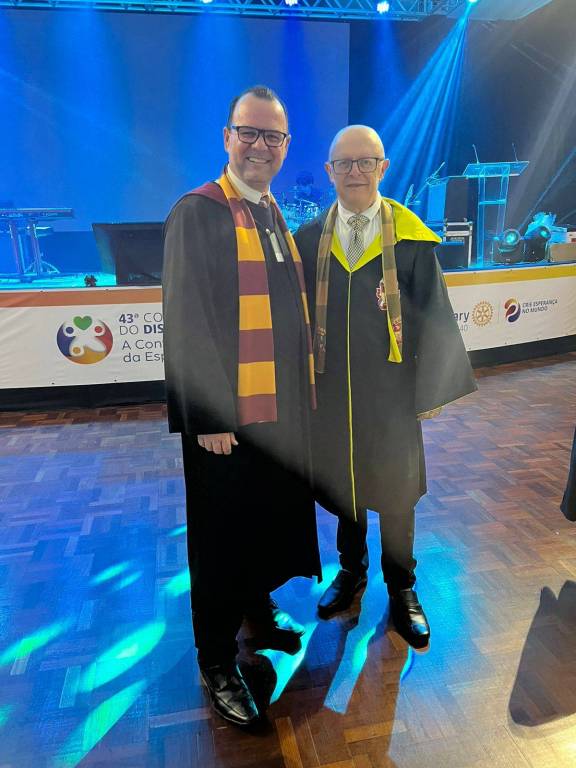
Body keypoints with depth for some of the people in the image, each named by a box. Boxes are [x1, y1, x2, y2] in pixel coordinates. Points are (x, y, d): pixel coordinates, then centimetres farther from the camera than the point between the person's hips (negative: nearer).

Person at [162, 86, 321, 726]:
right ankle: (216, 662, 26)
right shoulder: (197, 212, -9)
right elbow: (185, 320, -15)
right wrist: (208, 419, -18)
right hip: (227, 414, -7)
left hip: (284, 407, 8)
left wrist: (303, 388, 14)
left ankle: (260, 606, 45)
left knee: (274, 517, 20)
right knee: (224, 535, 6)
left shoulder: (276, 216, 13)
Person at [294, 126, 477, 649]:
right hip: (331, 389, 2)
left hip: (390, 390, -1)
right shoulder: (310, 239, 1)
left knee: (394, 488, 12)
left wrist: (431, 390, -8)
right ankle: (351, 570, 39)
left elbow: (433, 317, -3)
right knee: (341, 482, 15)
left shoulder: (412, 237, -5)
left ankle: (401, 587, 33)